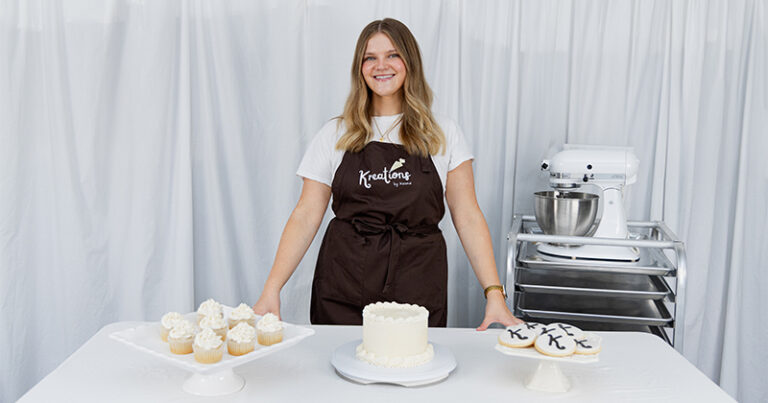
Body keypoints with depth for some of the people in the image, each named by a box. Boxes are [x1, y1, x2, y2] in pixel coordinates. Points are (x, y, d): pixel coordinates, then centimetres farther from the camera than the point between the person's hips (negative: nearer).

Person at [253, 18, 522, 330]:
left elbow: (468, 218, 2)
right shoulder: (335, 135, 5)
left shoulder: (444, 136, 4)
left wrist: (494, 293, -7)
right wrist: (271, 290, -6)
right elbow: (306, 216, 2)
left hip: (419, 294, 0)